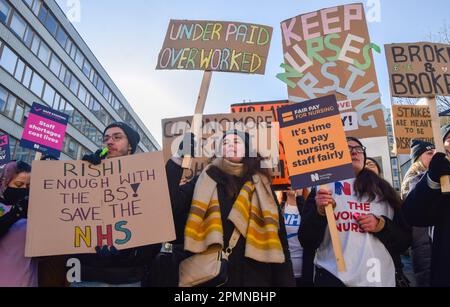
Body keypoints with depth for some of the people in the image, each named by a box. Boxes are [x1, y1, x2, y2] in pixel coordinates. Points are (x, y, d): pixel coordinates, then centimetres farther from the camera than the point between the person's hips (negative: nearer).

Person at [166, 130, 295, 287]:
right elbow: (170, 204, -8)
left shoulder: (260, 185, 8)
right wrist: (178, 158, -12)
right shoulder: (207, 180, 6)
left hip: (253, 274, 1)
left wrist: (285, 281, -1)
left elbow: (277, 234, 4)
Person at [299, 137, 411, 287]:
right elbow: (307, 242, -4)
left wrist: (381, 225, -6)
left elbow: (404, 240, 13)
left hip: (380, 278, 4)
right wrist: (320, 212, -21)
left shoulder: (382, 191, 12)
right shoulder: (323, 189, 2)